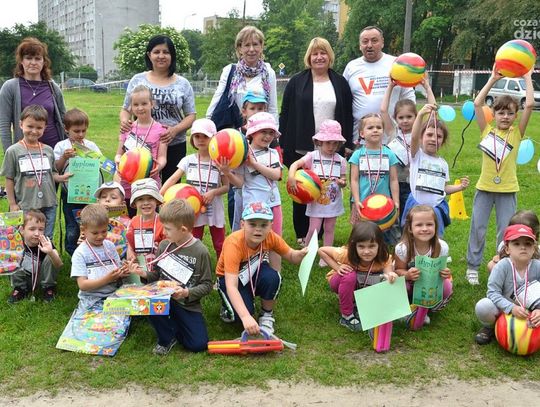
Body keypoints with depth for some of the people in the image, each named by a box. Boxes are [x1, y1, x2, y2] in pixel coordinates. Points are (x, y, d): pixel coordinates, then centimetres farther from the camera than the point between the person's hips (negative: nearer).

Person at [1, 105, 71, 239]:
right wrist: (12, 204, -2)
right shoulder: (13, 151, -4)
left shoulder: (48, 150, 5)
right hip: (26, 207, -3)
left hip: (49, 204, 3)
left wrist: (61, 177, -9)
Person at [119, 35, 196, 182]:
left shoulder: (183, 84, 6)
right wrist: (124, 120, -12)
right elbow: (126, 109, 12)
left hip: (174, 145, 0)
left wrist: (175, 130, -15)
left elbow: (191, 115, 4)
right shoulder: (137, 80, 7)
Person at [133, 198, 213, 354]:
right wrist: (145, 274, -9)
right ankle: (167, 337, -4)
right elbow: (157, 274, 11)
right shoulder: (164, 245, 0)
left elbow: (207, 285, -9)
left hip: (188, 305, -3)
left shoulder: (200, 252, -13)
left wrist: (187, 292, -23)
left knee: (199, 344, -16)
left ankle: (174, 327, 17)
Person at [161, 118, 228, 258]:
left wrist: (214, 192, -22)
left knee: (219, 245, 9)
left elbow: (226, 186, -2)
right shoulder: (188, 160, -2)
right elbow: (173, 179, -10)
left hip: (214, 209, -1)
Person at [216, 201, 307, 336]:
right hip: (231, 277, -3)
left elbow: (291, 256, -7)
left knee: (273, 277, -31)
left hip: (254, 273, 3)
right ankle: (228, 304, 9)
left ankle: (267, 315, -3)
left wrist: (302, 253, -33)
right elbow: (231, 286, -42)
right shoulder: (234, 243, -36)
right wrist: (246, 317, -55)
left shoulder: (270, 237, -22)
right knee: (240, 314, -28)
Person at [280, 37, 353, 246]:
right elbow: (285, 114, 3)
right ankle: (302, 235, 18)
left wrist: (347, 144, 3)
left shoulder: (340, 83, 10)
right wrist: (283, 144, -2)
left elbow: (347, 115, 10)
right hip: (302, 148, -1)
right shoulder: (296, 82, 4)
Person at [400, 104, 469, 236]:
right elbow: (414, 137, -23)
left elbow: (443, 188, 16)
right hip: (417, 206, -4)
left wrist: (459, 187, -1)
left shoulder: (443, 163, 11)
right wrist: (421, 115, -38)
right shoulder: (417, 155, -3)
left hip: (437, 208, 4)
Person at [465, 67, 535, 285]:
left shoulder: (516, 133, 0)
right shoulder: (487, 130, 1)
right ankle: (473, 266, 20)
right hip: (484, 187, 0)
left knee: (506, 231, 5)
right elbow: (477, 103, -8)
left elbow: (529, 105, -11)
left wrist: (527, 77, -5)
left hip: (507, 190, 0)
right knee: (477, 228, 7)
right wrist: (493, 79, -6)